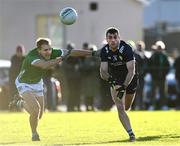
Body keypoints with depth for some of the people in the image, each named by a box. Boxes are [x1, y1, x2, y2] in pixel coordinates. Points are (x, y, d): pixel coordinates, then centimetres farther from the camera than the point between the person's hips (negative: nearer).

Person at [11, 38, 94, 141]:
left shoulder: (52, 52, -21)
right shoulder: (31, 56, -38)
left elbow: (72, 52, -14)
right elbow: (45, 65, -57)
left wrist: (92, 53, -14)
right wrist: (61, 58, -56)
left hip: (37, 84, 6)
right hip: (24, 84, -6)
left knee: (39, 115, 9)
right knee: (36, 108, -24)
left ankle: (23, 104, 40)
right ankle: (34, 134, 0)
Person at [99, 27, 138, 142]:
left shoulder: (127, 49, -28)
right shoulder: (104, 51, -18)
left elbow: (131, 71, -32)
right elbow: (103, 71, -22)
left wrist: (124, 87, -38)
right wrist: (108, 78, -43)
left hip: (129, 79, -1)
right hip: (115, 80, 1)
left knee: (126, 107, 15)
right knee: (120, 108, -13)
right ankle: (131, 133, -9)